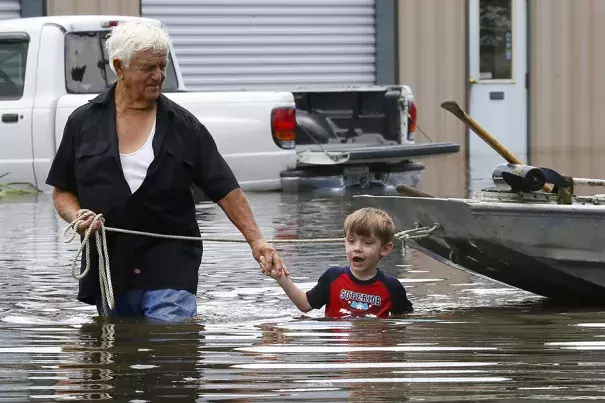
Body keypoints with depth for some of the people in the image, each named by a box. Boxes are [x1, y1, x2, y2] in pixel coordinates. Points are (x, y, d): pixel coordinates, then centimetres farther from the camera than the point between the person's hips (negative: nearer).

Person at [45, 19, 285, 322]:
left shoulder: (183, 126, 3)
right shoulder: (84, 122, 6)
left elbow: (225, 190, 2)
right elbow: (62, 191, 11)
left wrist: (256, 241, -7)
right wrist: (77, 217, -11)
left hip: (169, 272, -2)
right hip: (108, 270, 2)